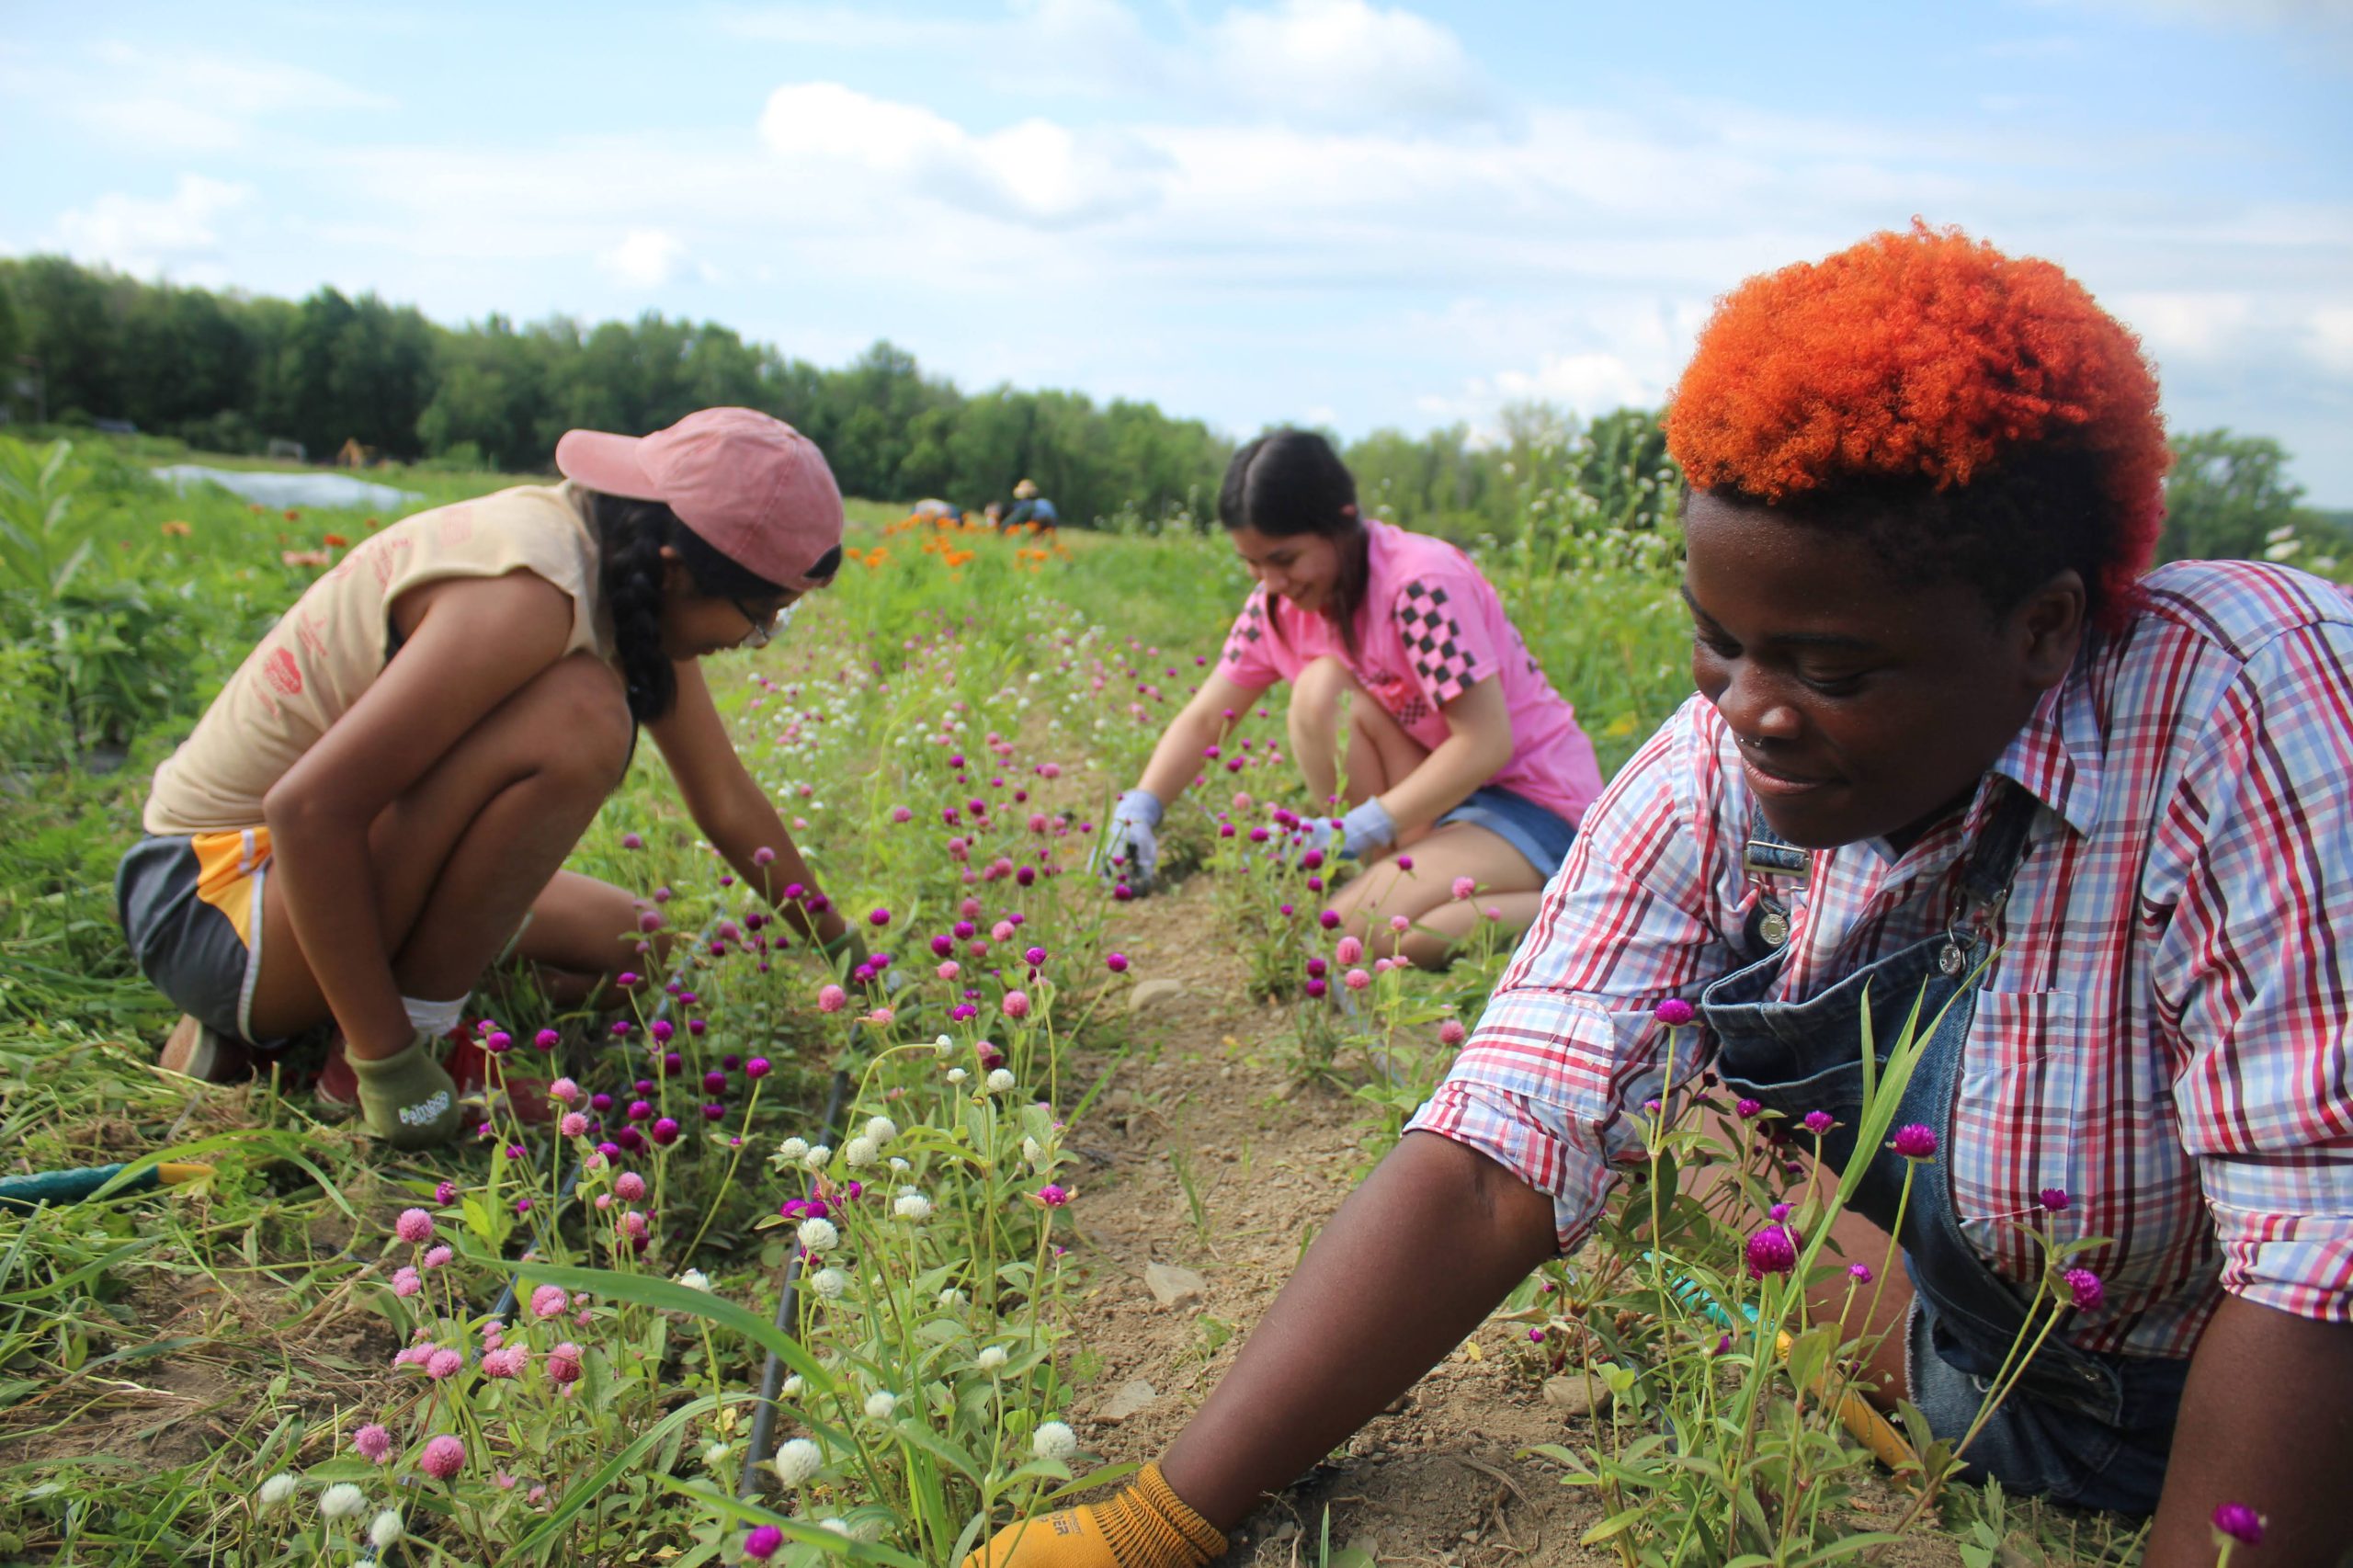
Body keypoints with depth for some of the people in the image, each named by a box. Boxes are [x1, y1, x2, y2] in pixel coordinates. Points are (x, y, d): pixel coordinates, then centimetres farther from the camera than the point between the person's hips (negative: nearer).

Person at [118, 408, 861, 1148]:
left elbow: (727, 801, 9)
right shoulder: (529, 594, -29)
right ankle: (367, 1057, -14)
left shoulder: (626, 576, 0)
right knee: (578, 718, -28)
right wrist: (391, 1063, -26)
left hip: (346, 855, 9)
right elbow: (308, 808, -32)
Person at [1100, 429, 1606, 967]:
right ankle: (1404, 873, -10)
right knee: (1321, 689, -18)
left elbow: (1485, 745, -27)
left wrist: (1352, 831, -29)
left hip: (1535, 801, -7)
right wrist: (1139, 808, -17)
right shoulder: (1277, 603, -2)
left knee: (1366, 923, -29)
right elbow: (1204, 718, 0)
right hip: (1439, 786, 7)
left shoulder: (1421, 584, -24)